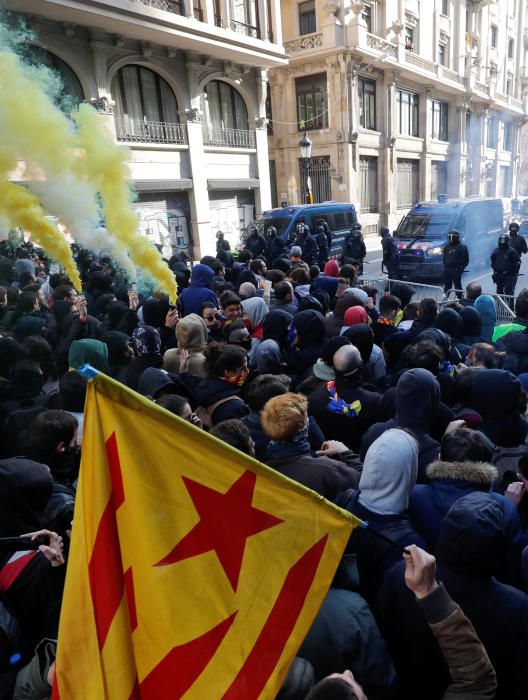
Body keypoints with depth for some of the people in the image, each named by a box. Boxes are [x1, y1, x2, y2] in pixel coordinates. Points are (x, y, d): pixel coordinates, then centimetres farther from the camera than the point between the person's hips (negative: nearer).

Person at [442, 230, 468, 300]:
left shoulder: (462, 247, -6)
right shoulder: (447, 246, 9)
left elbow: (466, 260, -5)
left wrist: (461, 268, -10)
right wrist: (445, 265, 10)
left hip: (456, 270, -5)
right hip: (447, 270, 5)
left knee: (457, 286, 0)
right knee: (447, 285, 12)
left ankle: (459, 298, 7)